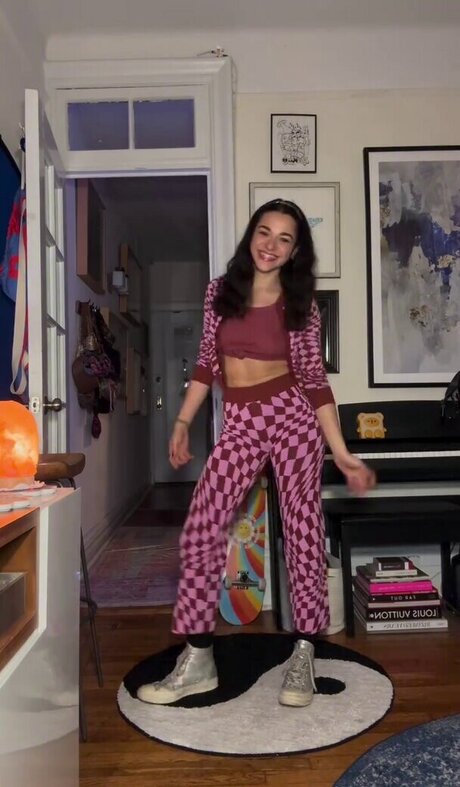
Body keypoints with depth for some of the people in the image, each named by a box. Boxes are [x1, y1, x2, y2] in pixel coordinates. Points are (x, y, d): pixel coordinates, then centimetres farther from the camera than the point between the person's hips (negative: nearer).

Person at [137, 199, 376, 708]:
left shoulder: (300, 304, -1)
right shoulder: (220, 291, 6)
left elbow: (314, 379, -2)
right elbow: (206, 362, 11)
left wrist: (342, 454, -7)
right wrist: (182, 423, 8)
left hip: (292, 417, -2)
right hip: (239, 426, 2)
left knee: (302, 532, 1)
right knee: (200, 531, -4)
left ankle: (303, 655, 17)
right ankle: (197, 662, 8)